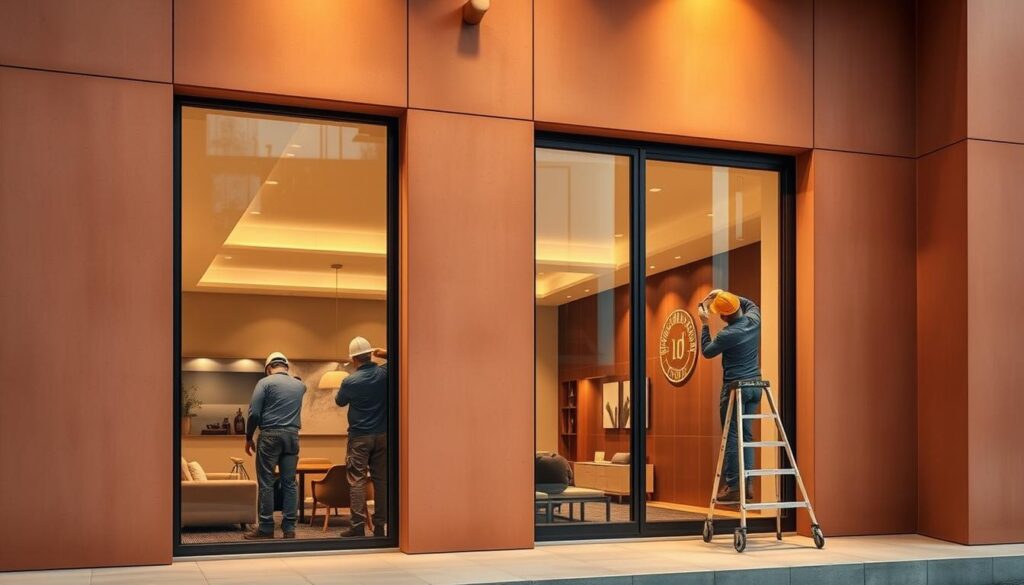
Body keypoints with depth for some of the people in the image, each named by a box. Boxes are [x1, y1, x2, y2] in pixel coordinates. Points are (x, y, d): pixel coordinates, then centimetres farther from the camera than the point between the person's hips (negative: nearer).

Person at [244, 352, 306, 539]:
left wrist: (248, 437, 2)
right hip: (292, 436, 4)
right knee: (290, 483, 5)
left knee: (266, 483, 0)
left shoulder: (265, 382, -1)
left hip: (270, 435, -4)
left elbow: (254, 413, -7)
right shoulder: (300, 385, 13)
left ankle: (266, 528, 1)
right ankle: (289, 528, 5)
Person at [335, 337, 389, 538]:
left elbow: (340, 401, 9)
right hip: (382, 435, 3)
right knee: (382, 479, 6)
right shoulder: (384, 373, -4)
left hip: (359, 436, -3)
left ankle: (358, 525, -5)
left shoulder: (350, 381, -12)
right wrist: (385, 354, 8)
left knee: (357, 480, 0)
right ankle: (380, 525, 8)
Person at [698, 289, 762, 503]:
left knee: (732, 436, -2)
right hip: (755, 386, 7)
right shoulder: (754, 319, 1)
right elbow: (751, 304, 27)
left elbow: (707, 352, 1)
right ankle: (746, 485, 9)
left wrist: (704, 324, 7)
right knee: (747, 435, 10)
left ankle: (732, 487, -4)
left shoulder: (727, 335, -17)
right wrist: (728, 296, 21)